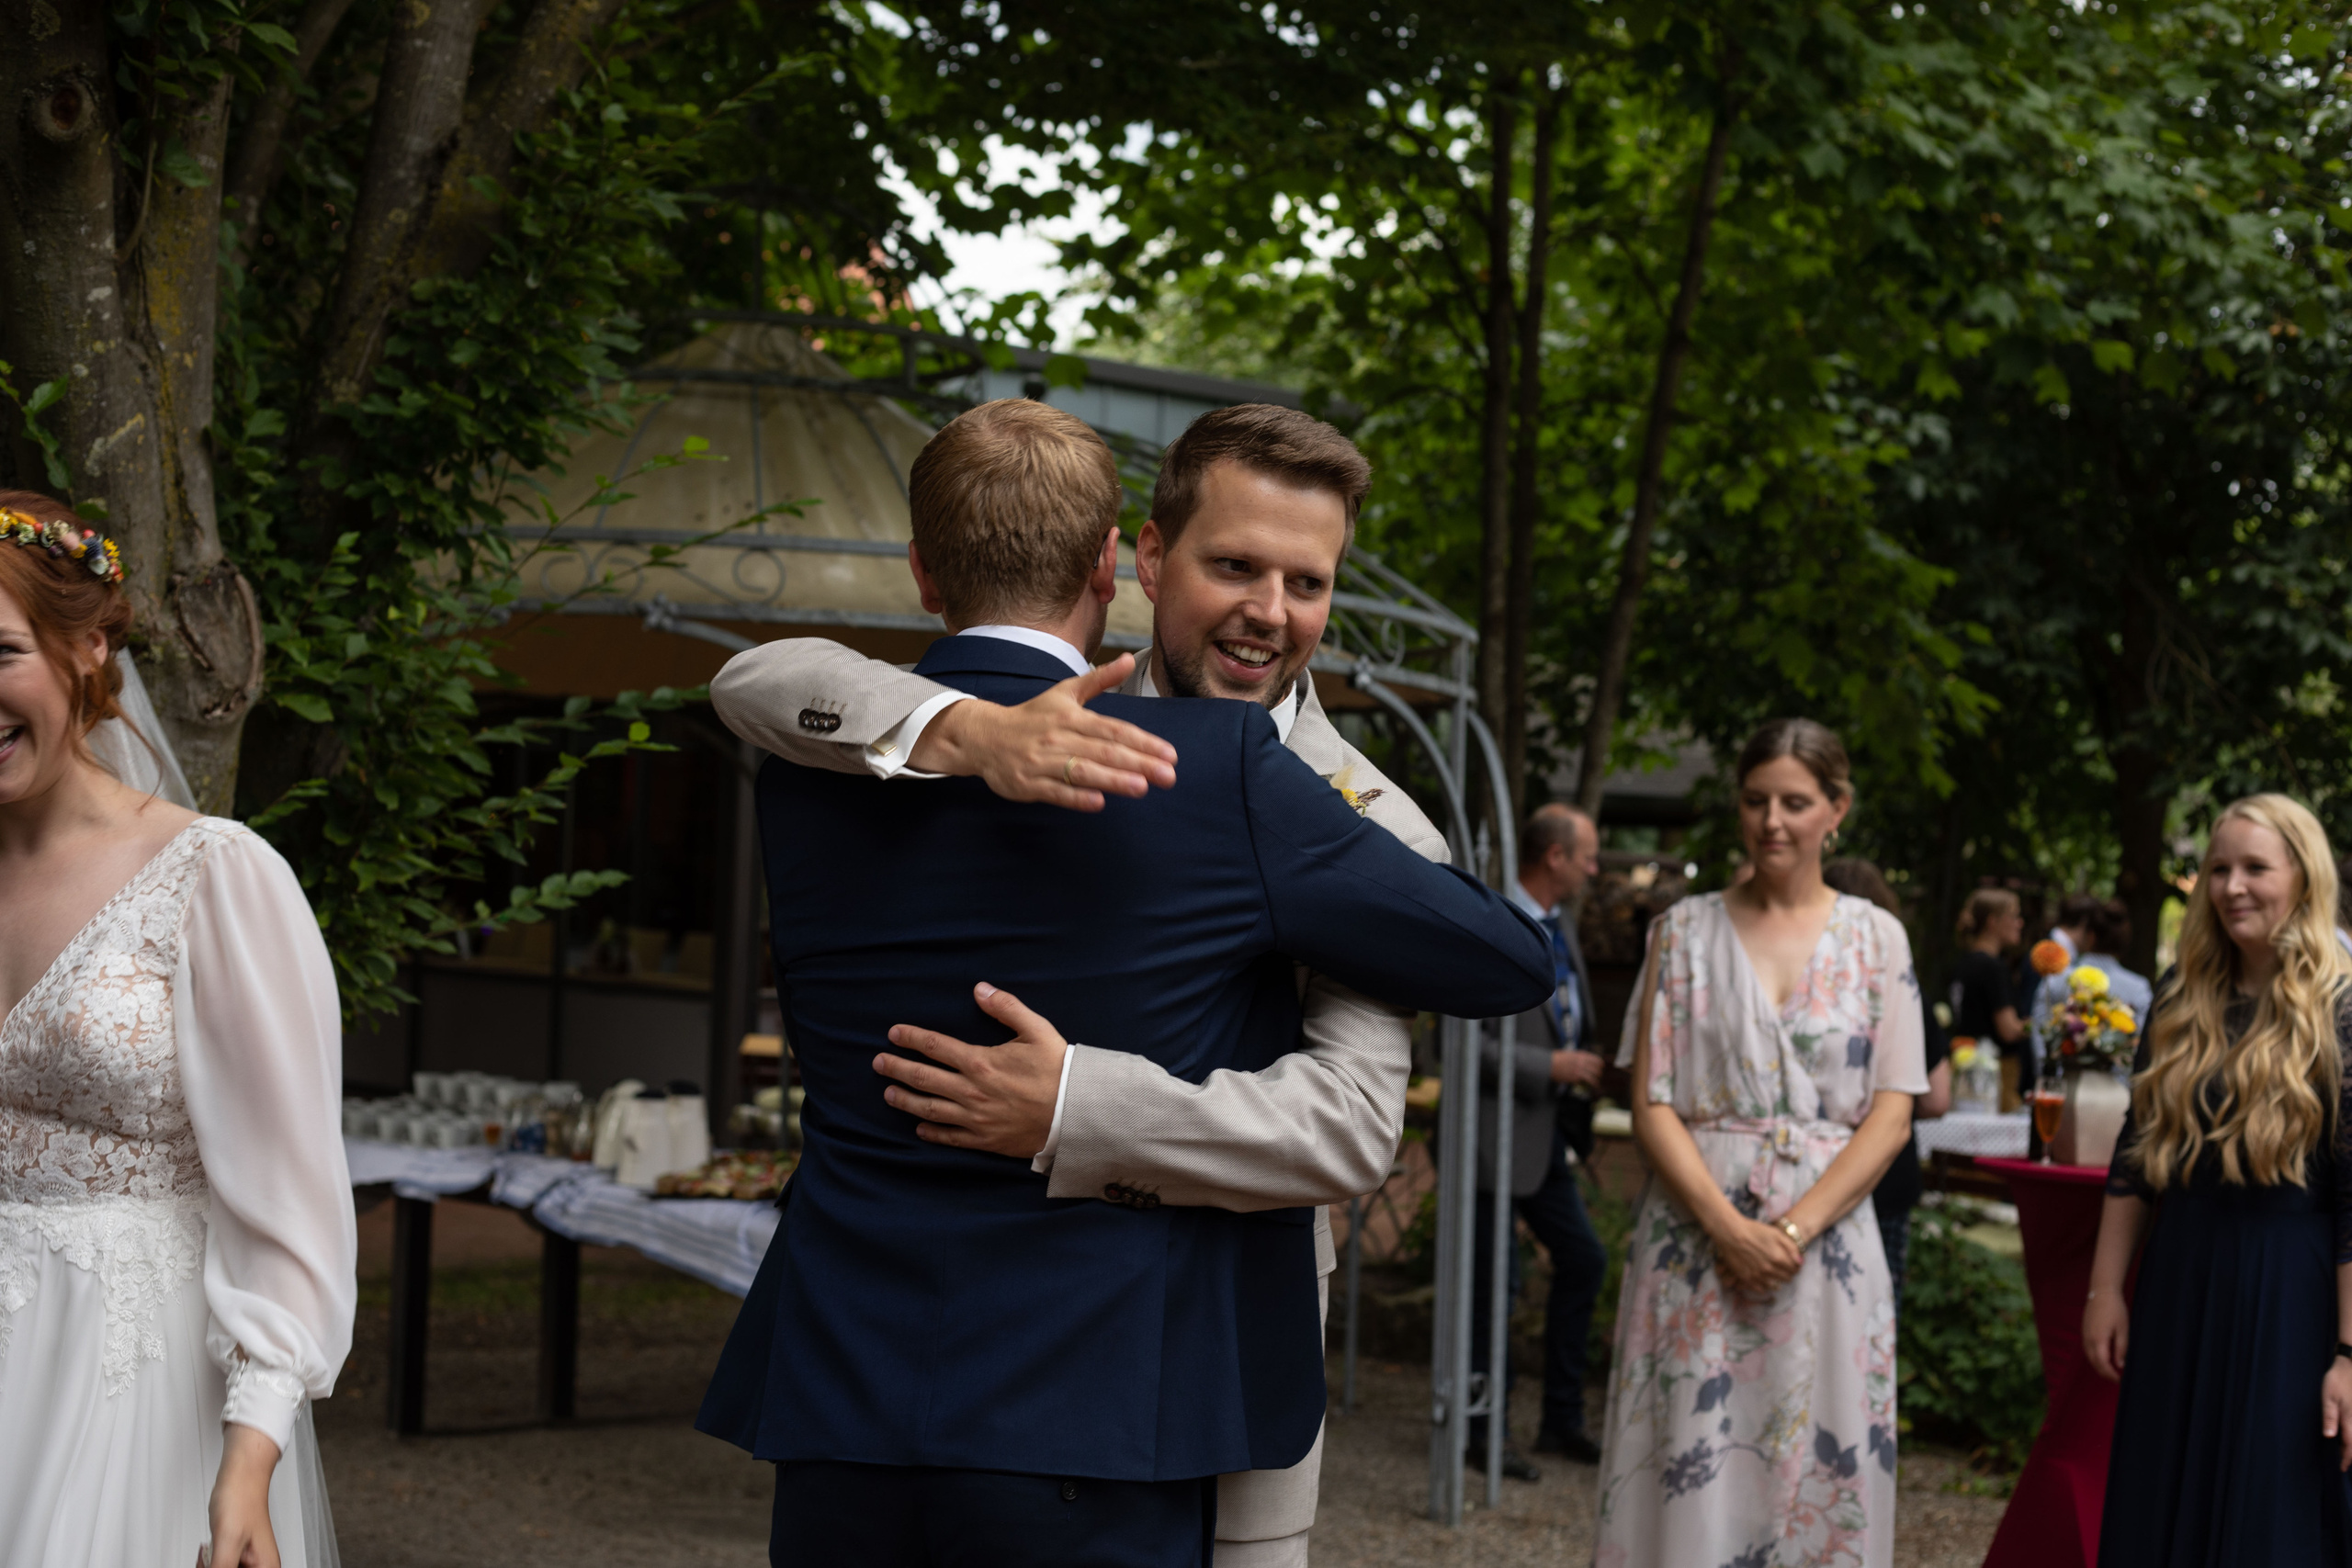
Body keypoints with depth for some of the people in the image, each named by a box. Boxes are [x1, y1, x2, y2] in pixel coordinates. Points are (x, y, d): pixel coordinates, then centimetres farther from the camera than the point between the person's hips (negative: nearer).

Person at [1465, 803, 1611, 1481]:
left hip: (1548, 1132, 9)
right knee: (1494, 1283, -1)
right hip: (1501, 1130, -9)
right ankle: (1486, 1433, 13)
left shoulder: (1560, 924, 11)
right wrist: (1552, 1067, -21)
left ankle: (1562, 1421, 26)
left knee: (1583, 1262, 14)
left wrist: (1587, 1068, 10)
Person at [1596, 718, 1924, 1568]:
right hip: (1697, 1232, 0)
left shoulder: (1876, 938, 7)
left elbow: (1890, 1116, 1)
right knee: (1689, 1471, -2)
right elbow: (1652, 1105, 1)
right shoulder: (1685, 930, 6)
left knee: (1813, 1476, 1)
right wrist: (1729, 1228, -13)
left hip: (1826, 1236, 0)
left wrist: (1794, 1229, -12)